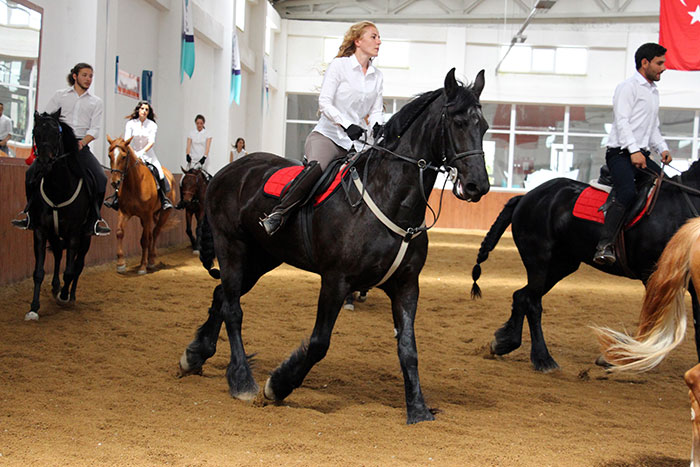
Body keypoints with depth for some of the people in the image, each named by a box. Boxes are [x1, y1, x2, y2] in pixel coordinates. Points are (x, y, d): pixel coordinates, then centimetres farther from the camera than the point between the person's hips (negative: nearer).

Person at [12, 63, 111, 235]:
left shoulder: (96, 102, 15)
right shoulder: (60, 95, 13)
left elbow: (95, 128, 5)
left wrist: (83, 142, -14)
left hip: (81, 145, 0)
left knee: (100, 178, -22)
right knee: (33, 172, -21)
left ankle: (95, 218, -8)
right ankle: (29, 212, -3)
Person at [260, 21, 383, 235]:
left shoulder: (377, 76, 16)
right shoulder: (339, 65, 0)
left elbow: (376, 111, 12)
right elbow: (324, 103, -9)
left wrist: (377, 127, -12)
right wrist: (347, 125, -24)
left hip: (356, 141, 7)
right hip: (327, 135, -7)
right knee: (317, 167, -37)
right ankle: (278, 214, -33)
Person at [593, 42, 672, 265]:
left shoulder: (654, 92, 25)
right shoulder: (628, 87, -3)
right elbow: (622, 121, -15)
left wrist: (663, 148, 12)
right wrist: (634, 150, -25)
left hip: (641, 155, 9)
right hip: (621, 153, -9)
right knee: (628, 192, -31)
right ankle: (604, 246, -36)